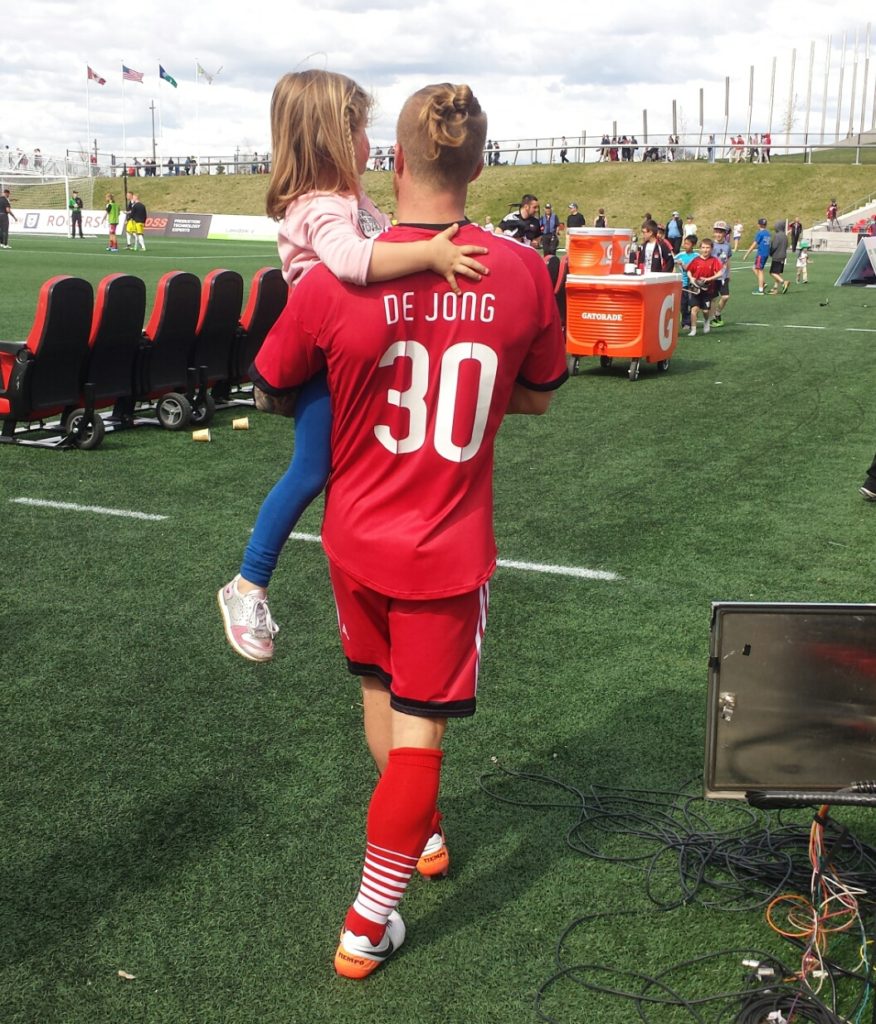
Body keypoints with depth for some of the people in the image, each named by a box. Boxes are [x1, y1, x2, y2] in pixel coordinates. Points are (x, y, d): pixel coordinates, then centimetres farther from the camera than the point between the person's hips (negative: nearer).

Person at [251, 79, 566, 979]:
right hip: (450, 549, -1)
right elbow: (535, 397, 3)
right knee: (418, 730, 11)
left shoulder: (334, 281, -17)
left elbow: (275, 388, 0)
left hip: (357, 535, 1)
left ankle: (421, 833, 50)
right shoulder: (522, 272, -13)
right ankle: (366, 929, 20)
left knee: (379, 690, 27)